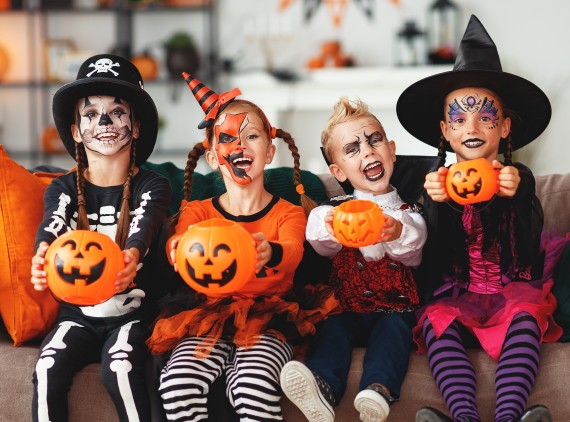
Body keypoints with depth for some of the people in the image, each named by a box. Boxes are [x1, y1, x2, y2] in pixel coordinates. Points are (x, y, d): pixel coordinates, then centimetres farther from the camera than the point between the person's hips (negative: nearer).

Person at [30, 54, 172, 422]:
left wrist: (132, 257, -49)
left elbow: (144, 225, -23)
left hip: (131, 312, -2)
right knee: (48, 368, -25)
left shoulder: (152, 186, -1)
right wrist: (43, 254, -44)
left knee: (119, 365, -31)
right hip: (77, 312, 2)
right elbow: (51, 224, -18)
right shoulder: (62, 188, 5)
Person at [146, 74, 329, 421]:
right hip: (210, 319, 2)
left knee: (253, 386, -33)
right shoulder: (198, 211, 13)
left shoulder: (288, 213, 8)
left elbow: (293, 251, -15)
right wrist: (181, 248, -36)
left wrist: (272, 253, -42)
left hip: (267, 320, -2)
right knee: (178, 382, -29)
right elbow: (177, 242, -8)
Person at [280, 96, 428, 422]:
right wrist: (329, 229, -35)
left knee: (394, 327, -30)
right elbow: (322, 244, -8)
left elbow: (414, 255, -7)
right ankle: (323, 388, -53)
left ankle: (379, 389, -55)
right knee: (333, 328, -27)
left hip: (396, 308, -1)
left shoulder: (408, 213, 10)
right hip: (348, 307, 1)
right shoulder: (337, 210, 11)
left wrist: (399, 235, -33)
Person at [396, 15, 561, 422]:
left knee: (525, 315, -33)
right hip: (456, 292, 1)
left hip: (513, 288, -1)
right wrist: (439, 203, -27)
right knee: (438, 321, -29)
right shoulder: (441, 180, 5)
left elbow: (526, 251, -12)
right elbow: (433, 262, -6)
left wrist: (514, 197, -33)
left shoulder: (518, 176, 2)